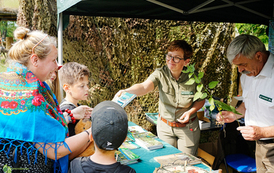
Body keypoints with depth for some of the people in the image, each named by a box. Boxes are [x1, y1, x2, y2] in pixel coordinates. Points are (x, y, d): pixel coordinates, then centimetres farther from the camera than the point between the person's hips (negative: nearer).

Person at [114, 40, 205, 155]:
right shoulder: (160, 74, -16)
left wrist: (190, 111, -18)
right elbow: (144, 87, -34)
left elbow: (201, 99, 1)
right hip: (164, 126, 1)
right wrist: (126, 92, -54)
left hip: (188, 128, -1)